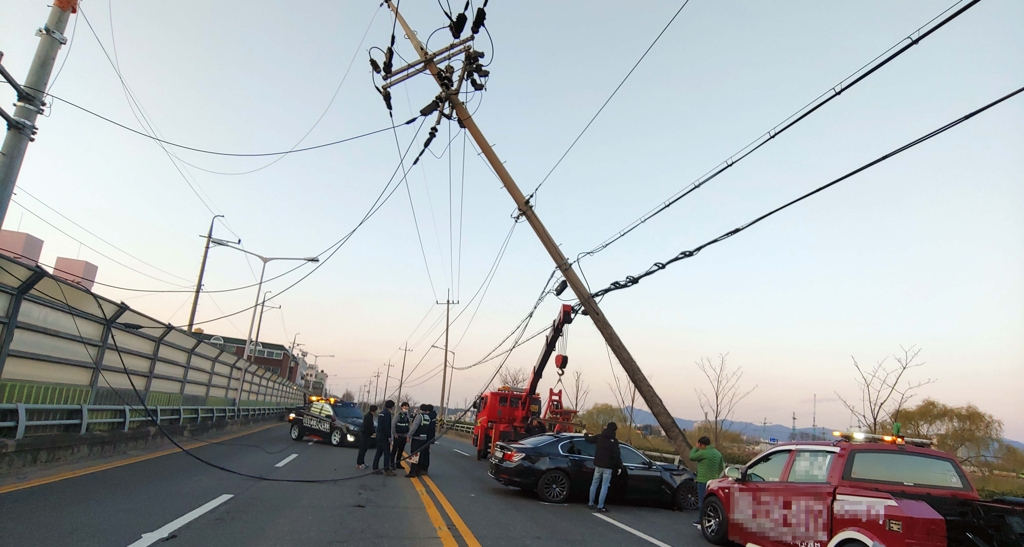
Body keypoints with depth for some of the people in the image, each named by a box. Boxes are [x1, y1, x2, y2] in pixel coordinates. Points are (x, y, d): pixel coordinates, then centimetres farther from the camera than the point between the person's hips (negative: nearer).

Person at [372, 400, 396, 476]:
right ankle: (387, 470, -7)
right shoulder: (387, 413, -15)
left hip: (379, 435, 9)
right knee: (387, 453, -6)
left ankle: (375, 468, 14)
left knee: (378, 452, 12)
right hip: (384, 436, -9)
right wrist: (389, 436, -18)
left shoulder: (381, 413, 15)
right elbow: (387, 426, -21)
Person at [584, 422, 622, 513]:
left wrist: (585, 434, 38)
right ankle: (600, 506, -3)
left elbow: (589, 439, 16)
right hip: (608, 466, -4)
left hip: (598, 465, 4)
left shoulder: (599, 437, 2)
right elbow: (617, 455, -13)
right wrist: (619, 466, -5)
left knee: (594, 483, 15)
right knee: (604, 486, -1)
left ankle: (591, 503, 19)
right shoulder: (614, 441, -9)